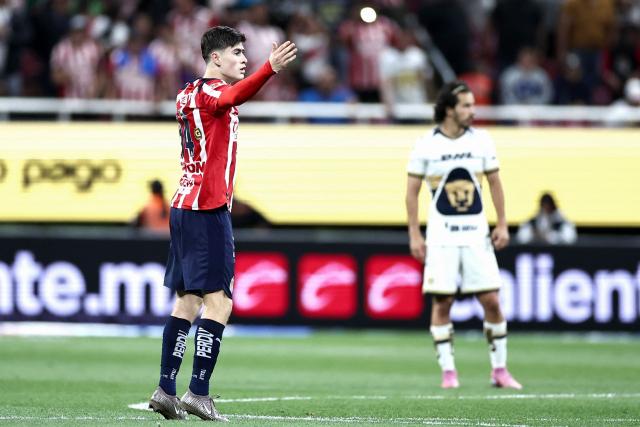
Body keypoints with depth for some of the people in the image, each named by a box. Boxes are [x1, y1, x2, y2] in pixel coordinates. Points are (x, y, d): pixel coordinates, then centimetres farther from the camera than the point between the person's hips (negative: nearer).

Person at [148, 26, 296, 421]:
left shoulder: (188, 93, 15)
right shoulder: (211, 92, -11)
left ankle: (166, 390, 10)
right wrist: (270, 69, -53)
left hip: (184, 207, 9)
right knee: (219, 302, -10)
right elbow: (234, 96, -36)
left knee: (187, 301, 11)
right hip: (208, 210, -9)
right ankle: (198, 393, -14)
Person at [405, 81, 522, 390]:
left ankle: (499, 369, 9)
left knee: (491, 301, -2)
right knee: (442, 302, -4)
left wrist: (502, 225, 6)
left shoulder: (481, 141, 4)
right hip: (441, 235, -2)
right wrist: (414, 234, -3)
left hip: (476, 234, 2)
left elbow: (494, 183, 12)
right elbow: (412, 191, 2)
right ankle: (448, 371, 4)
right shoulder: (427, 145, -3)